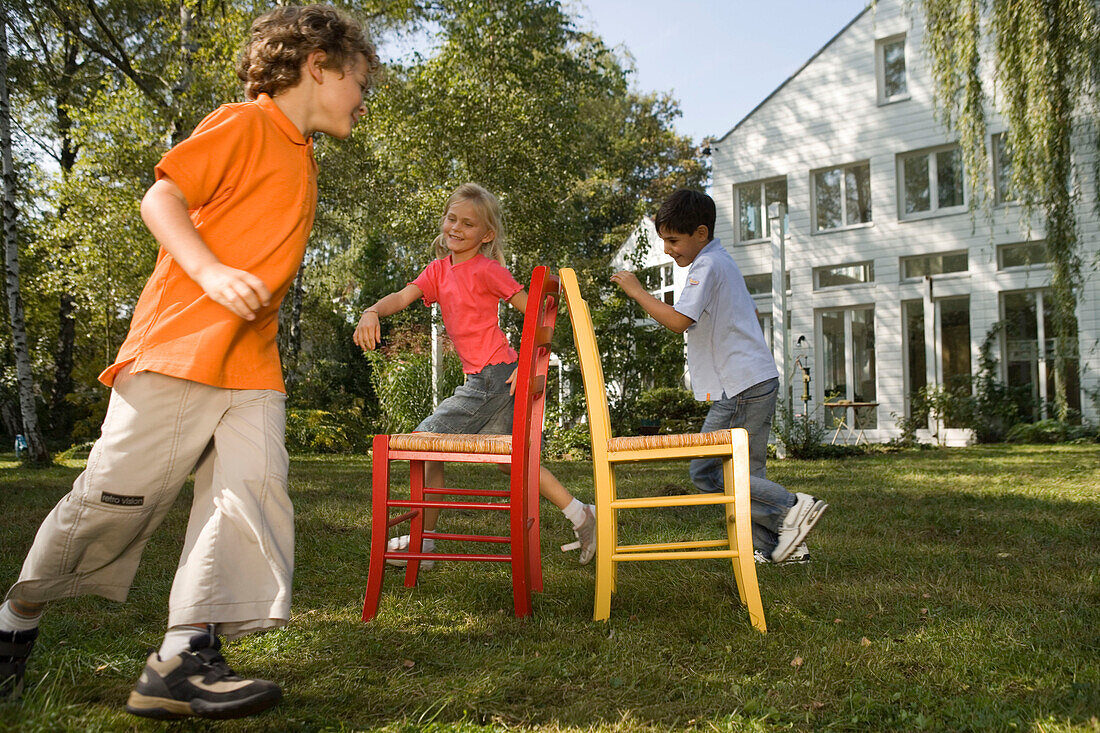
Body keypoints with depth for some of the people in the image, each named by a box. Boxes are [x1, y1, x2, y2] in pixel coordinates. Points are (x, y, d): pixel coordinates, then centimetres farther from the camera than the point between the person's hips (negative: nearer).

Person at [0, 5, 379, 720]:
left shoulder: (304, 163, 22)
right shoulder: (244, 123, -2)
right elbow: (160, 199, -10)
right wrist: (211, 272, -22)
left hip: (252, 365, 7)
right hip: (179, 341, -7)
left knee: (254, 487, -10)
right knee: (117, 494, 1)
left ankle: (183, 658, -10)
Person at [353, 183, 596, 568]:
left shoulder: (486, 269, -10)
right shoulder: (440, 268, 11)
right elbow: (403, 296, -2)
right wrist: (372, 312, -23)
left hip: (494, 376, -9)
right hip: (485, 378, 9)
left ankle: (422, 540, 5)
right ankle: (580, 515, 24)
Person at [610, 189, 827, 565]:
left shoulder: (707, 266, -11)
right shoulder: (723, 262, 21)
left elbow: (677, 321, -23)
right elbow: (751, 312, 33)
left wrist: (637, 291, -15)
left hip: (741, 387, -11)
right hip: (757, 381, 11)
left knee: (707, 470, -8)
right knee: (746, 475, 11)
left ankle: (791, 508, -9)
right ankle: (777, 546, 12)